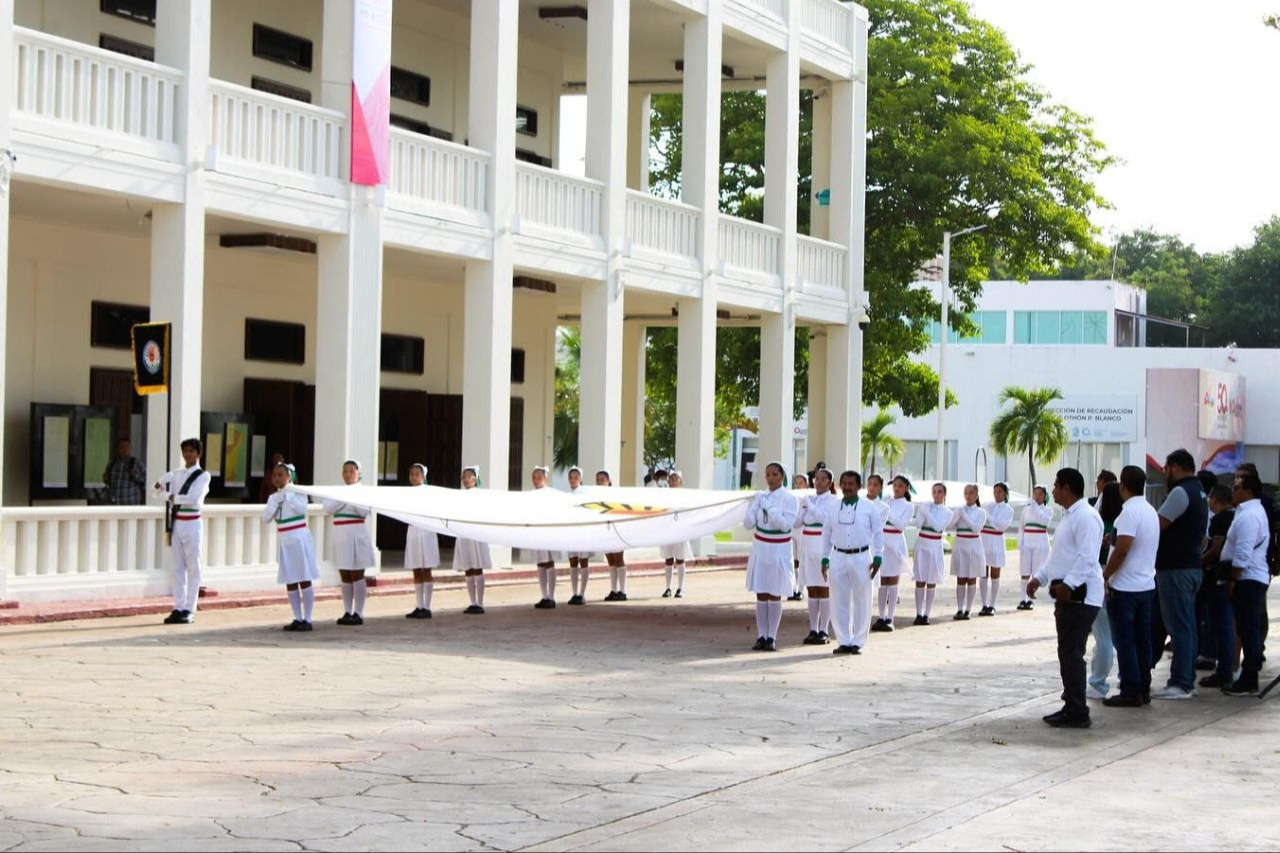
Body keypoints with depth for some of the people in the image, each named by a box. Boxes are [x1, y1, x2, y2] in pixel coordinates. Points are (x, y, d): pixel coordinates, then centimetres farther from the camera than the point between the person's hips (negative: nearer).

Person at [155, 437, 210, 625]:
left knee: (193, 567, -2)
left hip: (191, 523, -6)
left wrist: (174, 498, -6)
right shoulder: (176, 474, 14)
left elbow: (194, 498, -16)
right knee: (178, 568, 6)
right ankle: (178, 608, 8)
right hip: (177, 523, 6)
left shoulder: (203, 475, -3)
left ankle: (189, 610, 0)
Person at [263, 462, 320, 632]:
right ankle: (297, 618, 13)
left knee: (304, 580, -3)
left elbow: (301, 509, -23)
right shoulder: (273, 497, 9)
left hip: (299, 538, -6)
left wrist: (287, 494, -16)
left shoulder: (298, 492, -5)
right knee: (290, 582, 7)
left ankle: (307, 619, -1)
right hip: (284, 541, 6)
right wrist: (276, 499, -10)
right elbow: (266, 518, -2)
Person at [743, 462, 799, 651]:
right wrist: (755, 506, -12)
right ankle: (761, 636, 8)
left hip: (779, 550, -4)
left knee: (775, 595, 0)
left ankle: (772, 637, 5)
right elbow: (748, 524, 2)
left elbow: (786, 524, -17)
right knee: (761, 594, 4)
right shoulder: (760, 497, 6)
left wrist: (770, 508, -20)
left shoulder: (789, 499, -6)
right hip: (760, 548, 4)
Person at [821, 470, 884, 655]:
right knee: (839, 602, 4)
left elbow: (878, 533, 3)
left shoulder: (869, 508, 0)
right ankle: (843, 641, 12)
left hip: (861, 558, -2)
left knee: (861, 602, 2)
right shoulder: (832, 507, 6)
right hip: (838, 557, 2)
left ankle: (857, 642, 11)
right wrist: (825, 558, 8)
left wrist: (877, 557, -3)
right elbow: (826, 533, 11)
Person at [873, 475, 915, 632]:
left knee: (892, 582, 1)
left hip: (895, 544, -3)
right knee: (882, 582, 6)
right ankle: (881, 617, 11)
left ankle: (889, 619, 4)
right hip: (881, 542, 4)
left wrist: (887, 513, -19)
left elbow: (902, 525, -12)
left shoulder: (908, 506, 1)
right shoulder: (886, 502, 12)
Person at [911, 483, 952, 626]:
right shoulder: (925, 508, 5)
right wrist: (923, 513, -19)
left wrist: (928, 514, -17)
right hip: (921, 545, 1)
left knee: (931, 582, 2)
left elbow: (938, 527, -14)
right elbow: (919, 524, -7)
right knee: (919, 581, 1)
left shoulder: (947, 513, 1)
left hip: (935, 547, -1)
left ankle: (927, 614, 7)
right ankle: (919, 614, 5)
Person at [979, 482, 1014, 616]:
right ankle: (984, 605, 8)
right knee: (983, 575, 3)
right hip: (983, 541, 2)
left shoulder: (1008, 510, 2)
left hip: (997, 543, -2)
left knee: (995, 576, 2)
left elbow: (1003, 525, -14)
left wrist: (988, 516, -19)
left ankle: (992, 606, 7)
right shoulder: (986, 506, 9)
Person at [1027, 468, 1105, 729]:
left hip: (1079, 596, -11)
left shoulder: (1085, 517, -15)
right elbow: (1057, 554, 27)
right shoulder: (1069, 516, 19)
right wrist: (1039, 577, 19)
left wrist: (1068, 584, -30)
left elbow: (1087, 557, -24)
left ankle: (1077, 713, -8)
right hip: (1067, 596, 11)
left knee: (1072, 654, -10)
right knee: (1067, 653, 14)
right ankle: (1071, 707, 20)